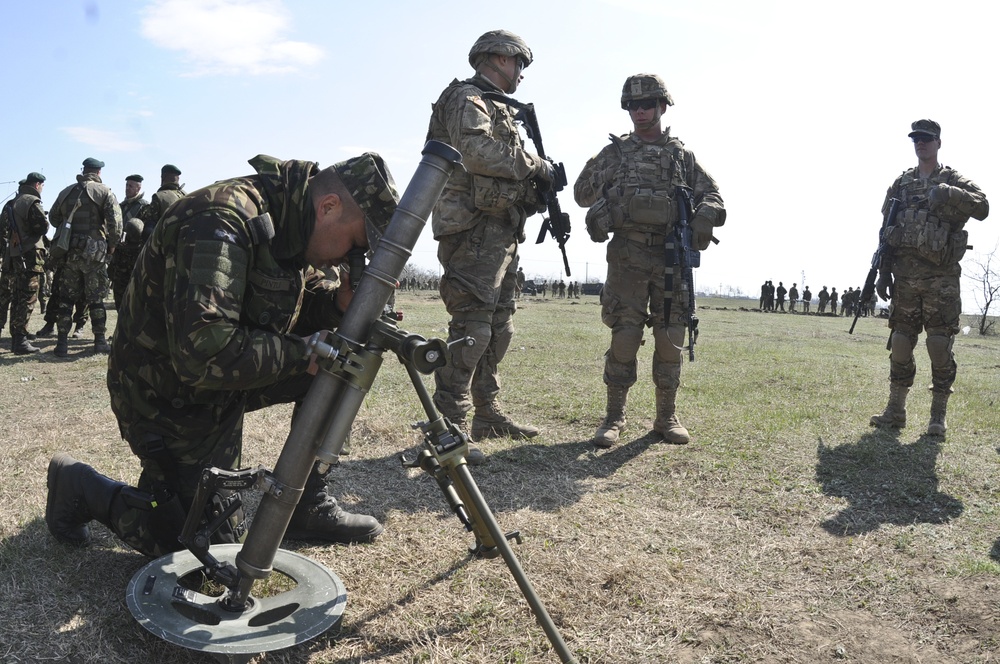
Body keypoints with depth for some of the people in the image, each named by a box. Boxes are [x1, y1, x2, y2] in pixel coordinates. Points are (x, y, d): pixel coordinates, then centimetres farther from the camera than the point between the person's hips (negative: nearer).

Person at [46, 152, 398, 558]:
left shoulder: (289, 224, -5)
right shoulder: (222, 221, -32)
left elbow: (299, 303, 8)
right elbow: (203, 351, -39)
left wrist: (340, 302, -15)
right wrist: (305, 354, -30)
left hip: (224, 384, 8)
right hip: (171, 399, -8)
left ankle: (309, 508, 9)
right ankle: (80, 485, 19)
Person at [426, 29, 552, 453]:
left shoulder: (496, 108, 27)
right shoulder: (467, 99, -3)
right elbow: (475, 150, -23)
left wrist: (539, 187, 5)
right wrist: (535, 166, -12)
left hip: (500, 233, 10)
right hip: (474, 230, -10)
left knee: (498, 327, 13)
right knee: (470, 327, -14)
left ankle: (488, 415, 22)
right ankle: (448, 428, -11)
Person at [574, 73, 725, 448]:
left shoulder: (683, 155, 15)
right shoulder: (616, 152, 11)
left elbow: (712, 195, 11)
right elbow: (582, 194, 11)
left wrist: (704, 215, -11)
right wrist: (602, 177, -8)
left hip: (672, 255, 2)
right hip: (628, 255, -2)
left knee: (670, 340, 3)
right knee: (624, 337, -6)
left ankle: (666, 417, 14)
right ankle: (615, 417, 5)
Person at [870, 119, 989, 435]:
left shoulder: (954, 181, 4)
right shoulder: (901, 183, 13)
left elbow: (983, 208, -12)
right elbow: (886, 231, 12)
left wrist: (948, 193, -24)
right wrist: (883, 272, 6)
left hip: (942, 278, -3)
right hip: (905, 276, 3)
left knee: (940, 345, -3)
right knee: (900, 344, 5)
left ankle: (939, 414, 6)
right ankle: (895, 409, 13)